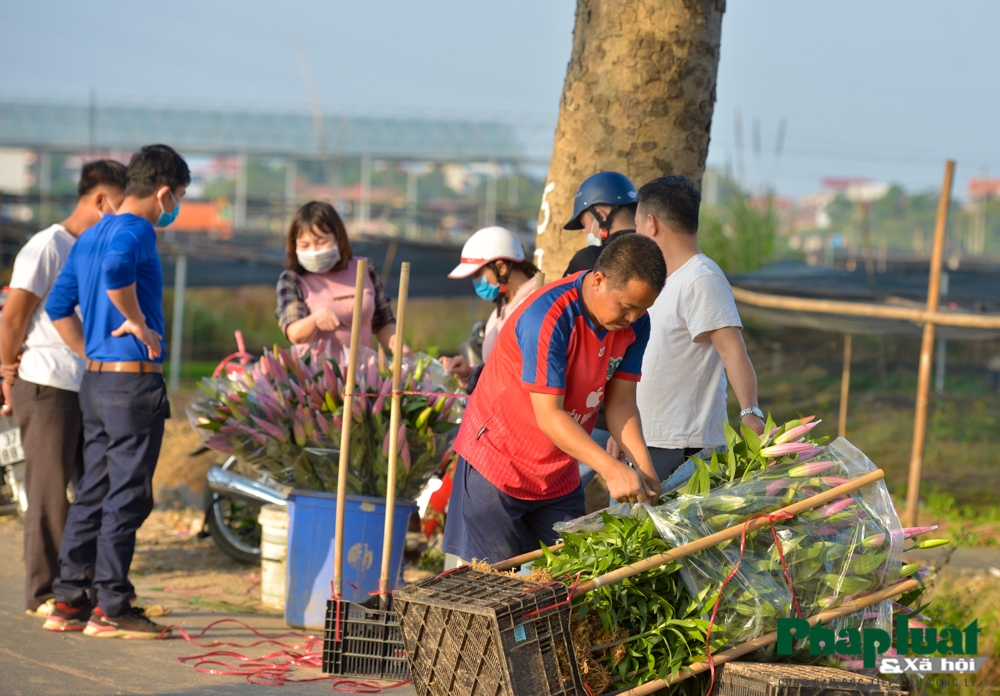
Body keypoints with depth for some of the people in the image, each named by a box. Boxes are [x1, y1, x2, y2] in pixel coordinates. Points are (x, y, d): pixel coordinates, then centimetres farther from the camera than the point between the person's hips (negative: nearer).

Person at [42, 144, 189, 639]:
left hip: (95, 380, 9)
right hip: (134, 382, -9)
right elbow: (116, 270, -35)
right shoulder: (136, 231, -12)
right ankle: (111, 608, -1)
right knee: (128, 495, -3)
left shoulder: (90, 237, 15)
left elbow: (58, 307, 19)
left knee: (93, 491, 12)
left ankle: (69, 602, 14)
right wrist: (138, 323, -21)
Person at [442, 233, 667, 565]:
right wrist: (612, 469, -34)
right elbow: (549, 415, -28)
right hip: (497, 464, -6)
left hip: (560, 475, 7)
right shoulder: (547, 317, -28)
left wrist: (643, 467, -19)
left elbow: (621, 402, -4)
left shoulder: (635, 324, -6)